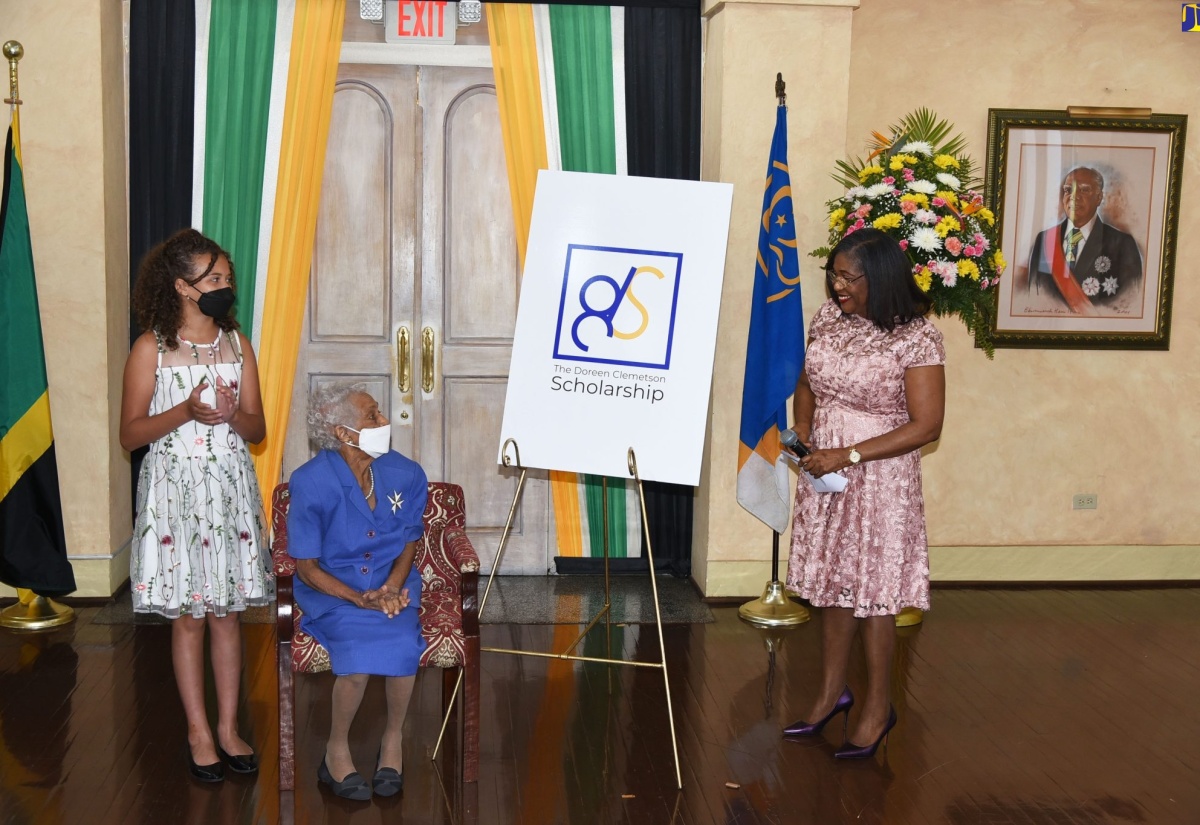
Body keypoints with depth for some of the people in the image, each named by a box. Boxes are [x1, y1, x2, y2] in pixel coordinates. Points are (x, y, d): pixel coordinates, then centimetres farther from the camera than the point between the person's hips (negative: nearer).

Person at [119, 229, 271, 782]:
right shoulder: (150, 348, -6)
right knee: (187, 616, 3)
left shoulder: (236, 343, 5)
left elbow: (257, 430, 7)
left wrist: (232, 414, -15)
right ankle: (198, 732, 15)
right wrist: (185, 412, -21)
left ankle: (228, 727, 18)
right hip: (175, 490, -3)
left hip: (230, 487, 3)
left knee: (227, 612, 8)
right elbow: (130, 434, -6)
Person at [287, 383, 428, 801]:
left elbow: (409, 543, 8)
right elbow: (306, 567, -9)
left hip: (390, 583, 3)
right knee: (360, 647, -31)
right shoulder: (311, 482, -14)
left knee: (402, 641, -29)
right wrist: (360, 599, -24)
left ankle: (394, 738, -2)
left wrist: (392, 588, -13)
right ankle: (337, 751, -5)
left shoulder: (406, 474, -5)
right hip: (331, 590, -3)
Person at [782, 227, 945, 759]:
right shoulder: (829, 317, 2)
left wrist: (849, 455, -20)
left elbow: (926, 426, -17)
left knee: (872, 593, 3)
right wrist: (801, 428, -2)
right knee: (832, 584, 15)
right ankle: (831, 692, 31)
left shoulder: (917, 339, -17)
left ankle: (877, 708, 19)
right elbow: (807, 382, 17)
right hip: (825, 474, 6)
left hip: (879, 480, -6)